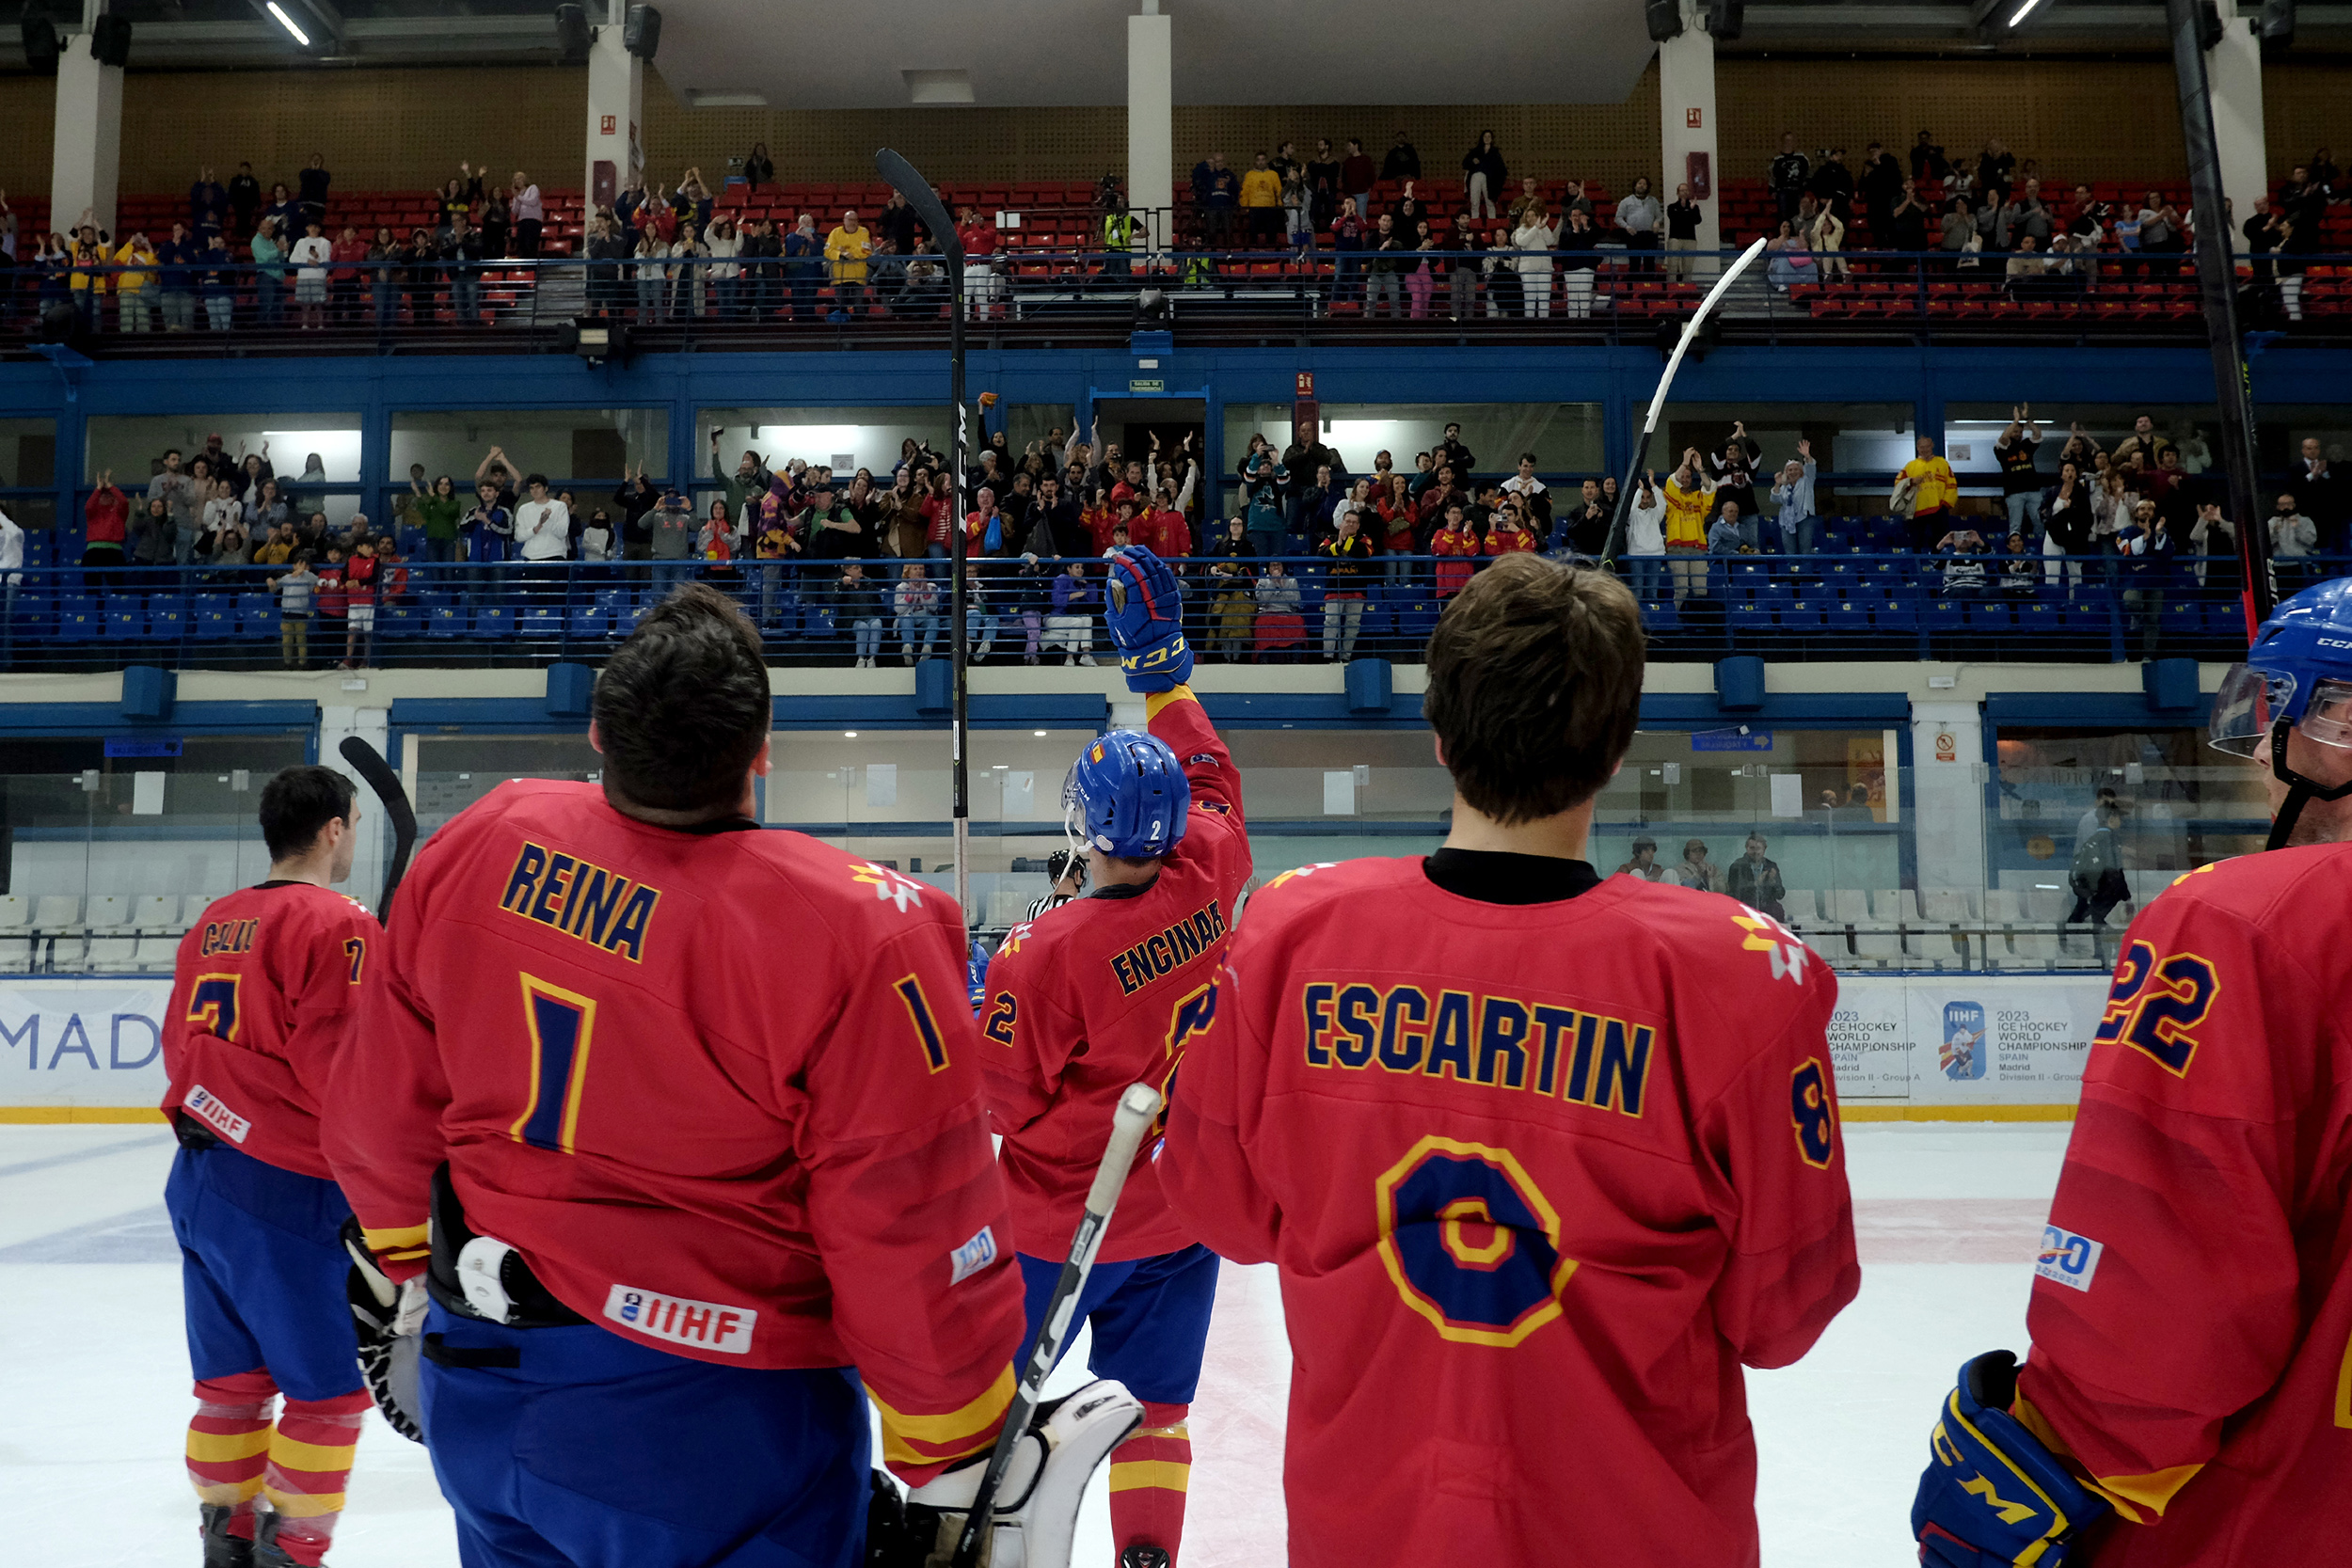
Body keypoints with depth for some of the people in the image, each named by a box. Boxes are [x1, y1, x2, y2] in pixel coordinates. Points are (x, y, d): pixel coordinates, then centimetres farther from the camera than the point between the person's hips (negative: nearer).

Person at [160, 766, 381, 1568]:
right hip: (286, 1189, -9)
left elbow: (179, 1043, 16)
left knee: (233, 1378, 19)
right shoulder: (337, 924, -15)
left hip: (198, 1175, 9)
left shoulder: (214, 921, 11)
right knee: (329, 1391, 3)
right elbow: (338, 1067, -20)